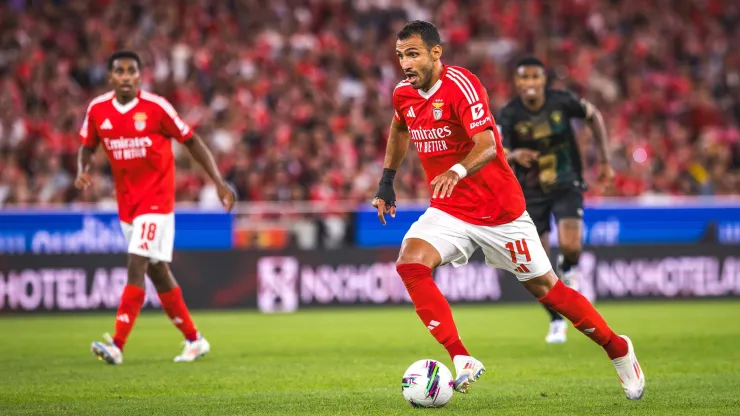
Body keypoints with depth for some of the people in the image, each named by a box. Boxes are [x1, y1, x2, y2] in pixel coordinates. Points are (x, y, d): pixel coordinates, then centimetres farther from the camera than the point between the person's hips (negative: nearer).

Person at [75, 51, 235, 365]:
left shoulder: (156, 107, -12)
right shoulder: (98, 110, 0)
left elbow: (192, 141, -3)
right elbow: (87, 147, 16)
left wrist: (219, 183, -6)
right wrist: (82, 171, -7)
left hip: (157, 200, -5)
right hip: (126, 203, 5)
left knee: (137, 266, -17)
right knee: (157, 271, 12)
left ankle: (117, 345, -23)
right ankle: (194, 340, 25)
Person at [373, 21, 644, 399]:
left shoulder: (460, 85, -21)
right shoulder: (404, 94, 1)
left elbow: (487, 145, -35)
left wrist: (456, 171, -53)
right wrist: (387, 179, 22)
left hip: (500, 210, -5)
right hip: (448, 211, 6)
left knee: (545, 287, 4)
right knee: (410, 263, -22)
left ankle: (618, 350, 25)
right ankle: (461, 361, -21)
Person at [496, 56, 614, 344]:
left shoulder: (562, 101, -14)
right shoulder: (508, 115, -15)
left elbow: (594, 116, 4)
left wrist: (604, 161, 6)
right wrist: (514, 155, -46)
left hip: (566, 185, -1)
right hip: (531, 193, 1)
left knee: (570, 247, -24)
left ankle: (567, 269, 14)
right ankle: (557, 322, 20)